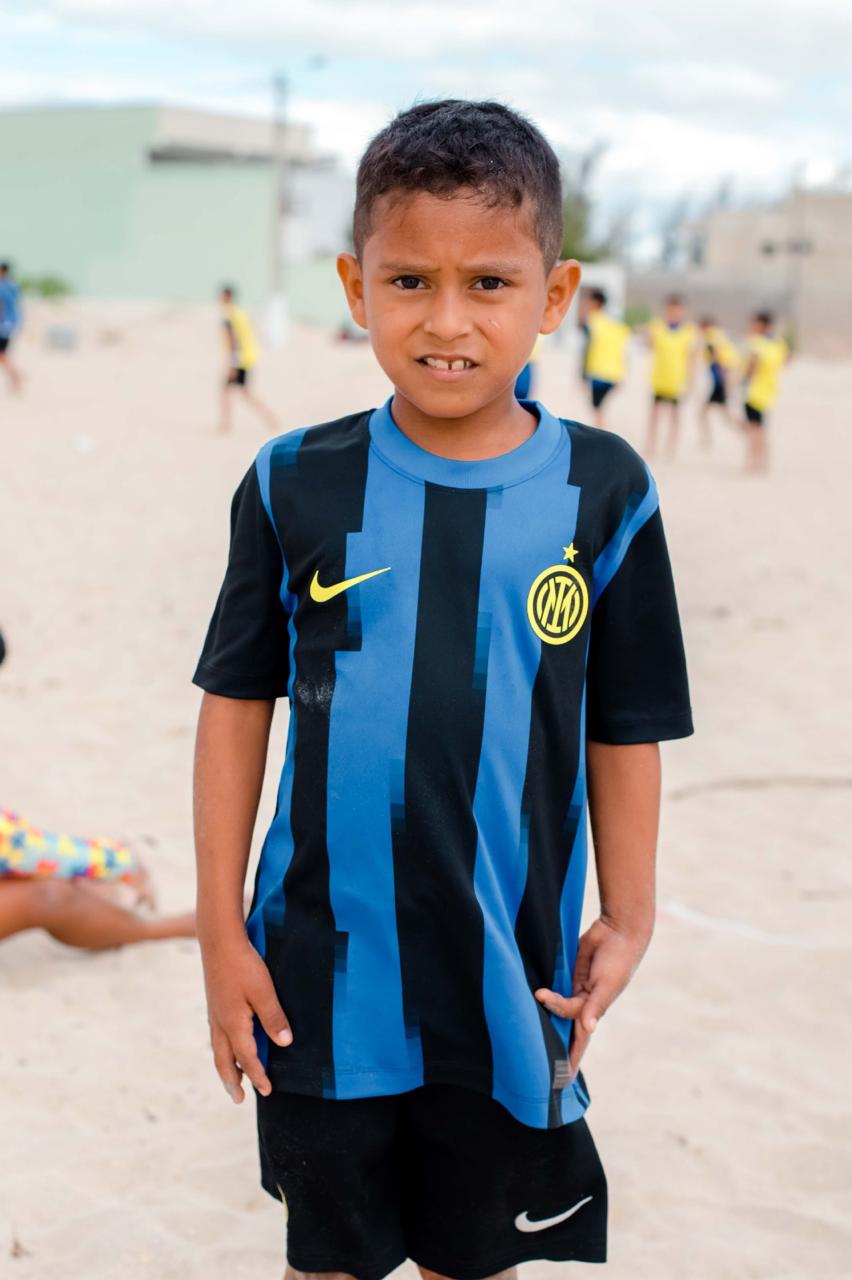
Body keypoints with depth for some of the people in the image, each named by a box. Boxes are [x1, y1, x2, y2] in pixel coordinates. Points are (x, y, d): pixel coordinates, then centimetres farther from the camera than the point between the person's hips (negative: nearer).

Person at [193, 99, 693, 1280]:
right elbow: (237, 705, -1)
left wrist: (627, 922, -2)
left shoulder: (603, 495, -6)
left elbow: (626, 733, 0)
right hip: (324, 972, 0)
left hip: (513, 977, 0)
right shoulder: (297, 485, -6)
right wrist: (221, 930, -1)